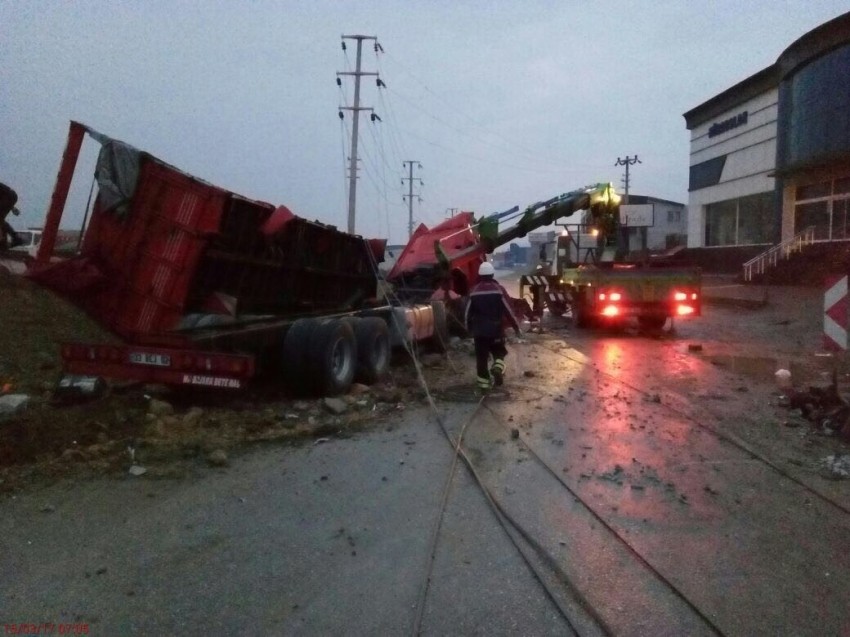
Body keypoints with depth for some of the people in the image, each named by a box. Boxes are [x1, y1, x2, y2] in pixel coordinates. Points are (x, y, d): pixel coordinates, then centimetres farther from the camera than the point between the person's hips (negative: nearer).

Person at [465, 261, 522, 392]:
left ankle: (484, 382, 8)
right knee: (499, 352, 18)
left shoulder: (474, 292, -2)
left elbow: (468, 312, 5)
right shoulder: (499, 290, -7)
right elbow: (508, 310, -7)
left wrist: (469, 328, 20)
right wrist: (516, 326, 3)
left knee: (481, 357, 8)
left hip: (479, 330, 1)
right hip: (496, 329, -1)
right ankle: (498, 368, -10)